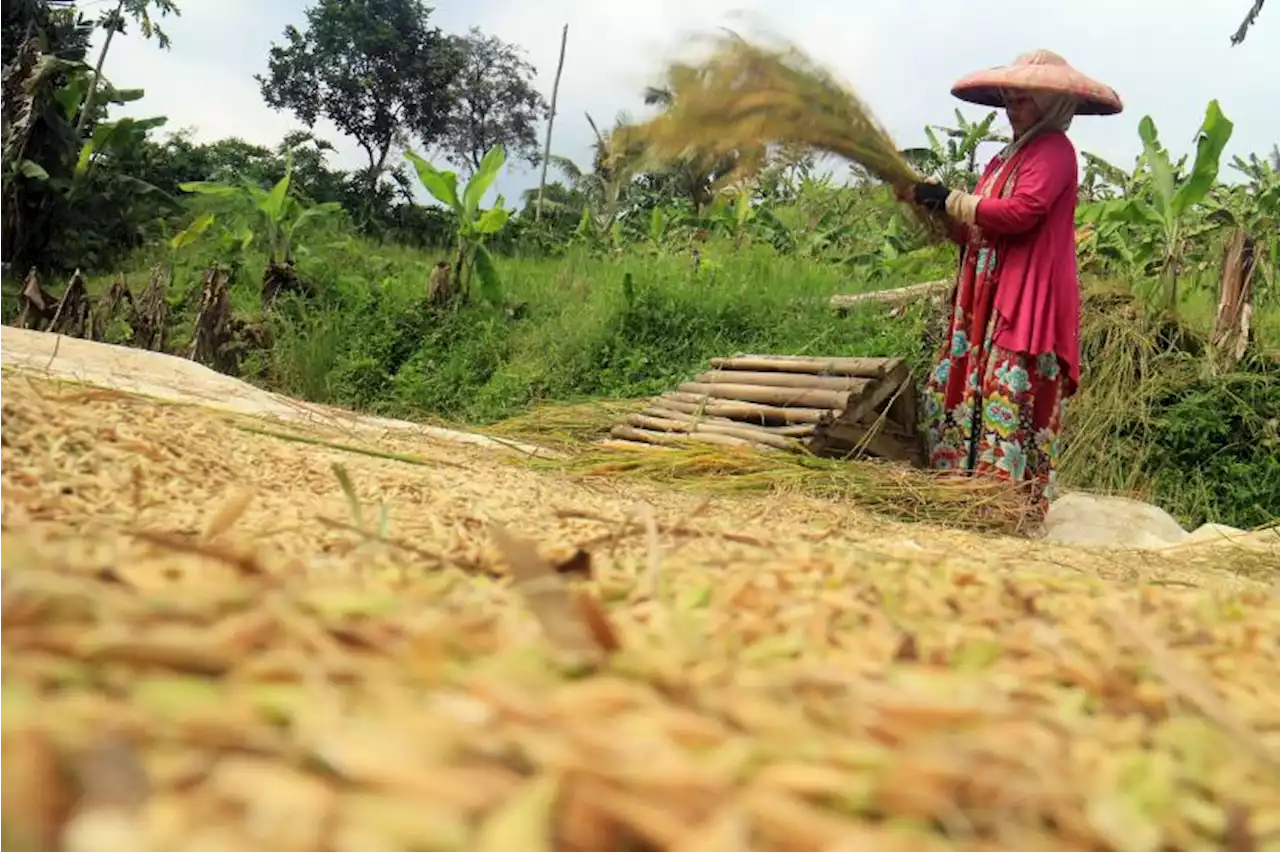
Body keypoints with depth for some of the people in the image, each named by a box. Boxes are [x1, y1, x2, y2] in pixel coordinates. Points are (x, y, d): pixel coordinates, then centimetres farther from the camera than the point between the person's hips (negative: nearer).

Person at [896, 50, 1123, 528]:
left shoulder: (1053, 149, -5)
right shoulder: (1009, 157, 22)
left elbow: (1022, 212, -20)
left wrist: (948, 199, -12)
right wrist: (932, 206, 8)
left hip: (1026, 303, -10)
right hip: (988, 301, 10)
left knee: (1009, 406, -12)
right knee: (959, 396, 7)